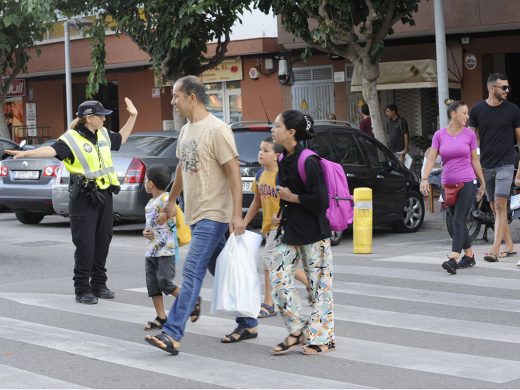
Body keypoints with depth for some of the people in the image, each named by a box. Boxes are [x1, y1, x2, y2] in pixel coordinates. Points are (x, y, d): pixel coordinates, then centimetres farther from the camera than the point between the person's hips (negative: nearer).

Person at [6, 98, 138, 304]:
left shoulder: (103, 135, 12)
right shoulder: (71, 139, -11)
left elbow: (121, 138, 33)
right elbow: (52, 149, -28)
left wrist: (133, 116, 30)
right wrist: (26, 153, -44)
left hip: (104, 196, 7)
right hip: (84, 200, -7)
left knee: (102, 243, 11)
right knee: (85, 246, -6)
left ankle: (99, 285, 21)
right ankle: (82, 290, 1)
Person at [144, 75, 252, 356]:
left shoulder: (217, 130, -15)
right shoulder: (186, 131, 13)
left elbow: (234, 172, -18)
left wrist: (237, 214, -24)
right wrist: (170, 202, 31)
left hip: (213, 214, -9)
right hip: (195, 214, 9)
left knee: (192, 270, -13)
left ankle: (172, 335, -17)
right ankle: (248, 324, 23)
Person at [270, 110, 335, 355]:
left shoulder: (308, 162, -16)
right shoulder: (283, 162, 9)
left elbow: (321, 201, -20)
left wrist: (292, 197, -13)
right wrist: (281, 214, 7)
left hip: (313, 233, -8)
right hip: (290, 230, 8)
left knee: (319, 283, 1)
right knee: (278, 279, 1)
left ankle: (323, 337, 10)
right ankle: (297, 331, 11)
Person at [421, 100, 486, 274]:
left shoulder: (469, 134, 2)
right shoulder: (439, 135, 3)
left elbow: (475, 160, 9)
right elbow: (431, 158, 0)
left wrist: (482, 182, 13)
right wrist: (424, 178, -14)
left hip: (467, 183, -3)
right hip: (448, 184, 3)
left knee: (459, 221, -13)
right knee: (458, 222, 11)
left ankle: (453, 259, -22)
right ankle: (469, 256, 24)